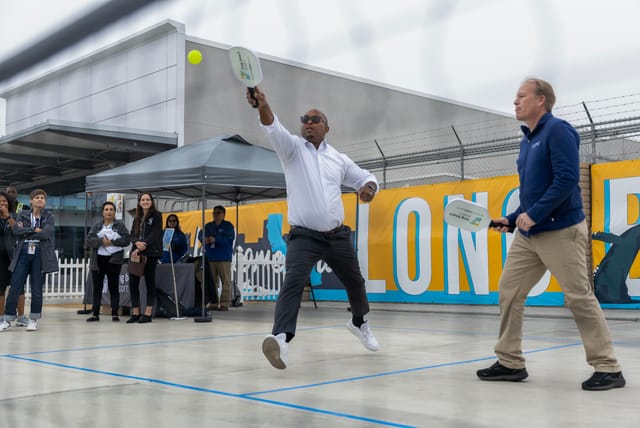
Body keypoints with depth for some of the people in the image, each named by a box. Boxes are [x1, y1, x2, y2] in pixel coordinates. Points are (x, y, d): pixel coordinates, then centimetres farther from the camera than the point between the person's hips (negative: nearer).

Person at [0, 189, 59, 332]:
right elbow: (16, 230, -7)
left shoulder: (50, 217, 4)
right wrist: (34, 230, -12)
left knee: (37, 289, 3)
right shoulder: (22, 215, 11)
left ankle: (33, 320, 14)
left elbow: (45, 234, -12)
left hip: (40, 255, -1)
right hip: (23, 253, 1)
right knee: (15, 287, 0)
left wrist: (25, 231, -6)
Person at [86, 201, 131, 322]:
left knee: (114, 287, 0)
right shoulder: (96, 226, 12)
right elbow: (89, 240, -1)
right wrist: (101, 241, -18)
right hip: (98, 260, 3)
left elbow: (127, 239, -6)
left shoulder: (120, 225, 6)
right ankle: (95, 314, 9)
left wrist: (112, 242, -15)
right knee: (97, 288, 5)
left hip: (114, 260, -2)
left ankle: (115, 313, 4)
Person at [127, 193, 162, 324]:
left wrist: (142, 247, -17)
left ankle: (148, 314, 3)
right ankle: (135, 313, 8)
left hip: (151, 253, -5)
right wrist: (137, 243, -13)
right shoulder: (137, 217, 18)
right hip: (136, 252, 5)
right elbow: (132, 234, 10)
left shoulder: (156, 215, 1)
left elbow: (155, 234, -9)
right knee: (133, 282, 1)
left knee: (150, 282, 0)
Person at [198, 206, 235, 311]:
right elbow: (201, 235, 5)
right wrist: (204, 239, -18)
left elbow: (228, 239, -11)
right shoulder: (208, 226, 18)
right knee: (211, 281, 5)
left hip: (223, 258, -5)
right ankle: (212, 303, 9)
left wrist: (216, 239, -23)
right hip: (210, 257, 5)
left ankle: (225, 303, -5)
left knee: (225, 281, -6)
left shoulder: (228, 226, 3)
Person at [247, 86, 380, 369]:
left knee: (355, 283, 17)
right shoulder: (292, 148, 1)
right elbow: (274, 129, -19)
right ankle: (282, 339, -39)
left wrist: (368, 187, -7)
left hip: (338, 236, 4)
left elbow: (365, 177, 20)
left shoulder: (338, 158, 11)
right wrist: (262, 106, -41)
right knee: (294, 280, -27)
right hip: (304, 236, -4)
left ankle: (359, 323, 47)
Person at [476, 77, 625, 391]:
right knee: (509, 291, 6)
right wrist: (511, 219, 12)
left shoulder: (557, 131, -10)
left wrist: (533, 216, -21)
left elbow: (567, 179, -21)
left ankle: (608, 368, 7)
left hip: (561, 231, -9)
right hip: (528, 235, 9)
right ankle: (510, 362, 16)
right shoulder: (527, 141, 17)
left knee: (579, 298, -4)